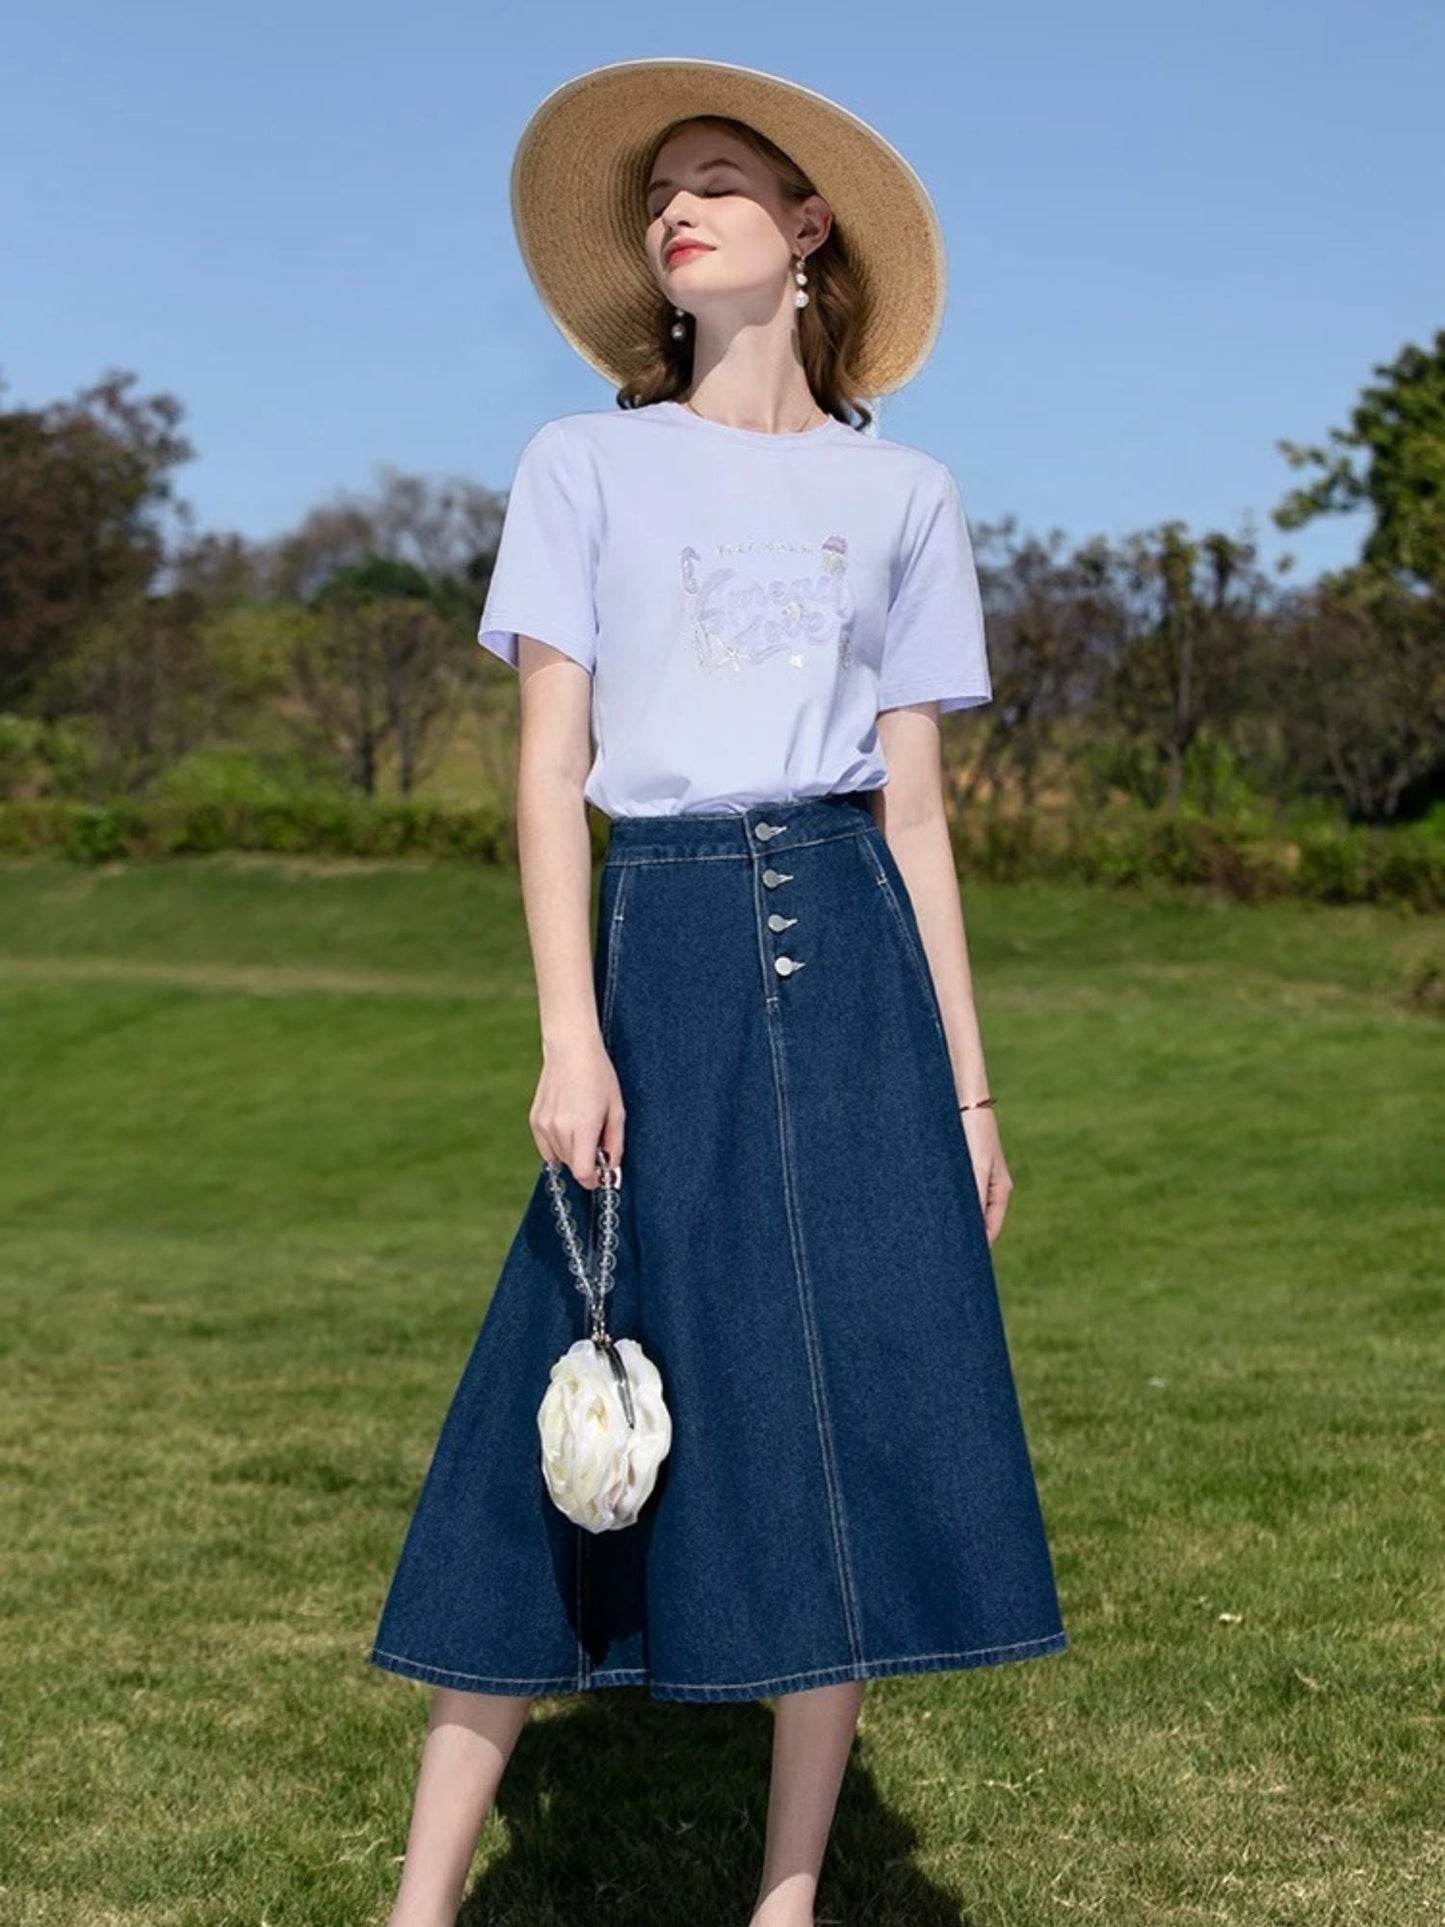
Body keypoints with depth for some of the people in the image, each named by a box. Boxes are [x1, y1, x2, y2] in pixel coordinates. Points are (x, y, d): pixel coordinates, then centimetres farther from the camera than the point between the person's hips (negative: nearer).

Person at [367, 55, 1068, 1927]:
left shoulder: (901, 495, 12)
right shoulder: (585, 467, 8)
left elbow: (915, 807, 11)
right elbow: (548, 767, 1)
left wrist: (966, 1089, 6)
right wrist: (569, 1037, -11)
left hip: (850, 958, 2)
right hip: (668, 949, -2)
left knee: (856, 1436, 0)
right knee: (587, 1442, -3)